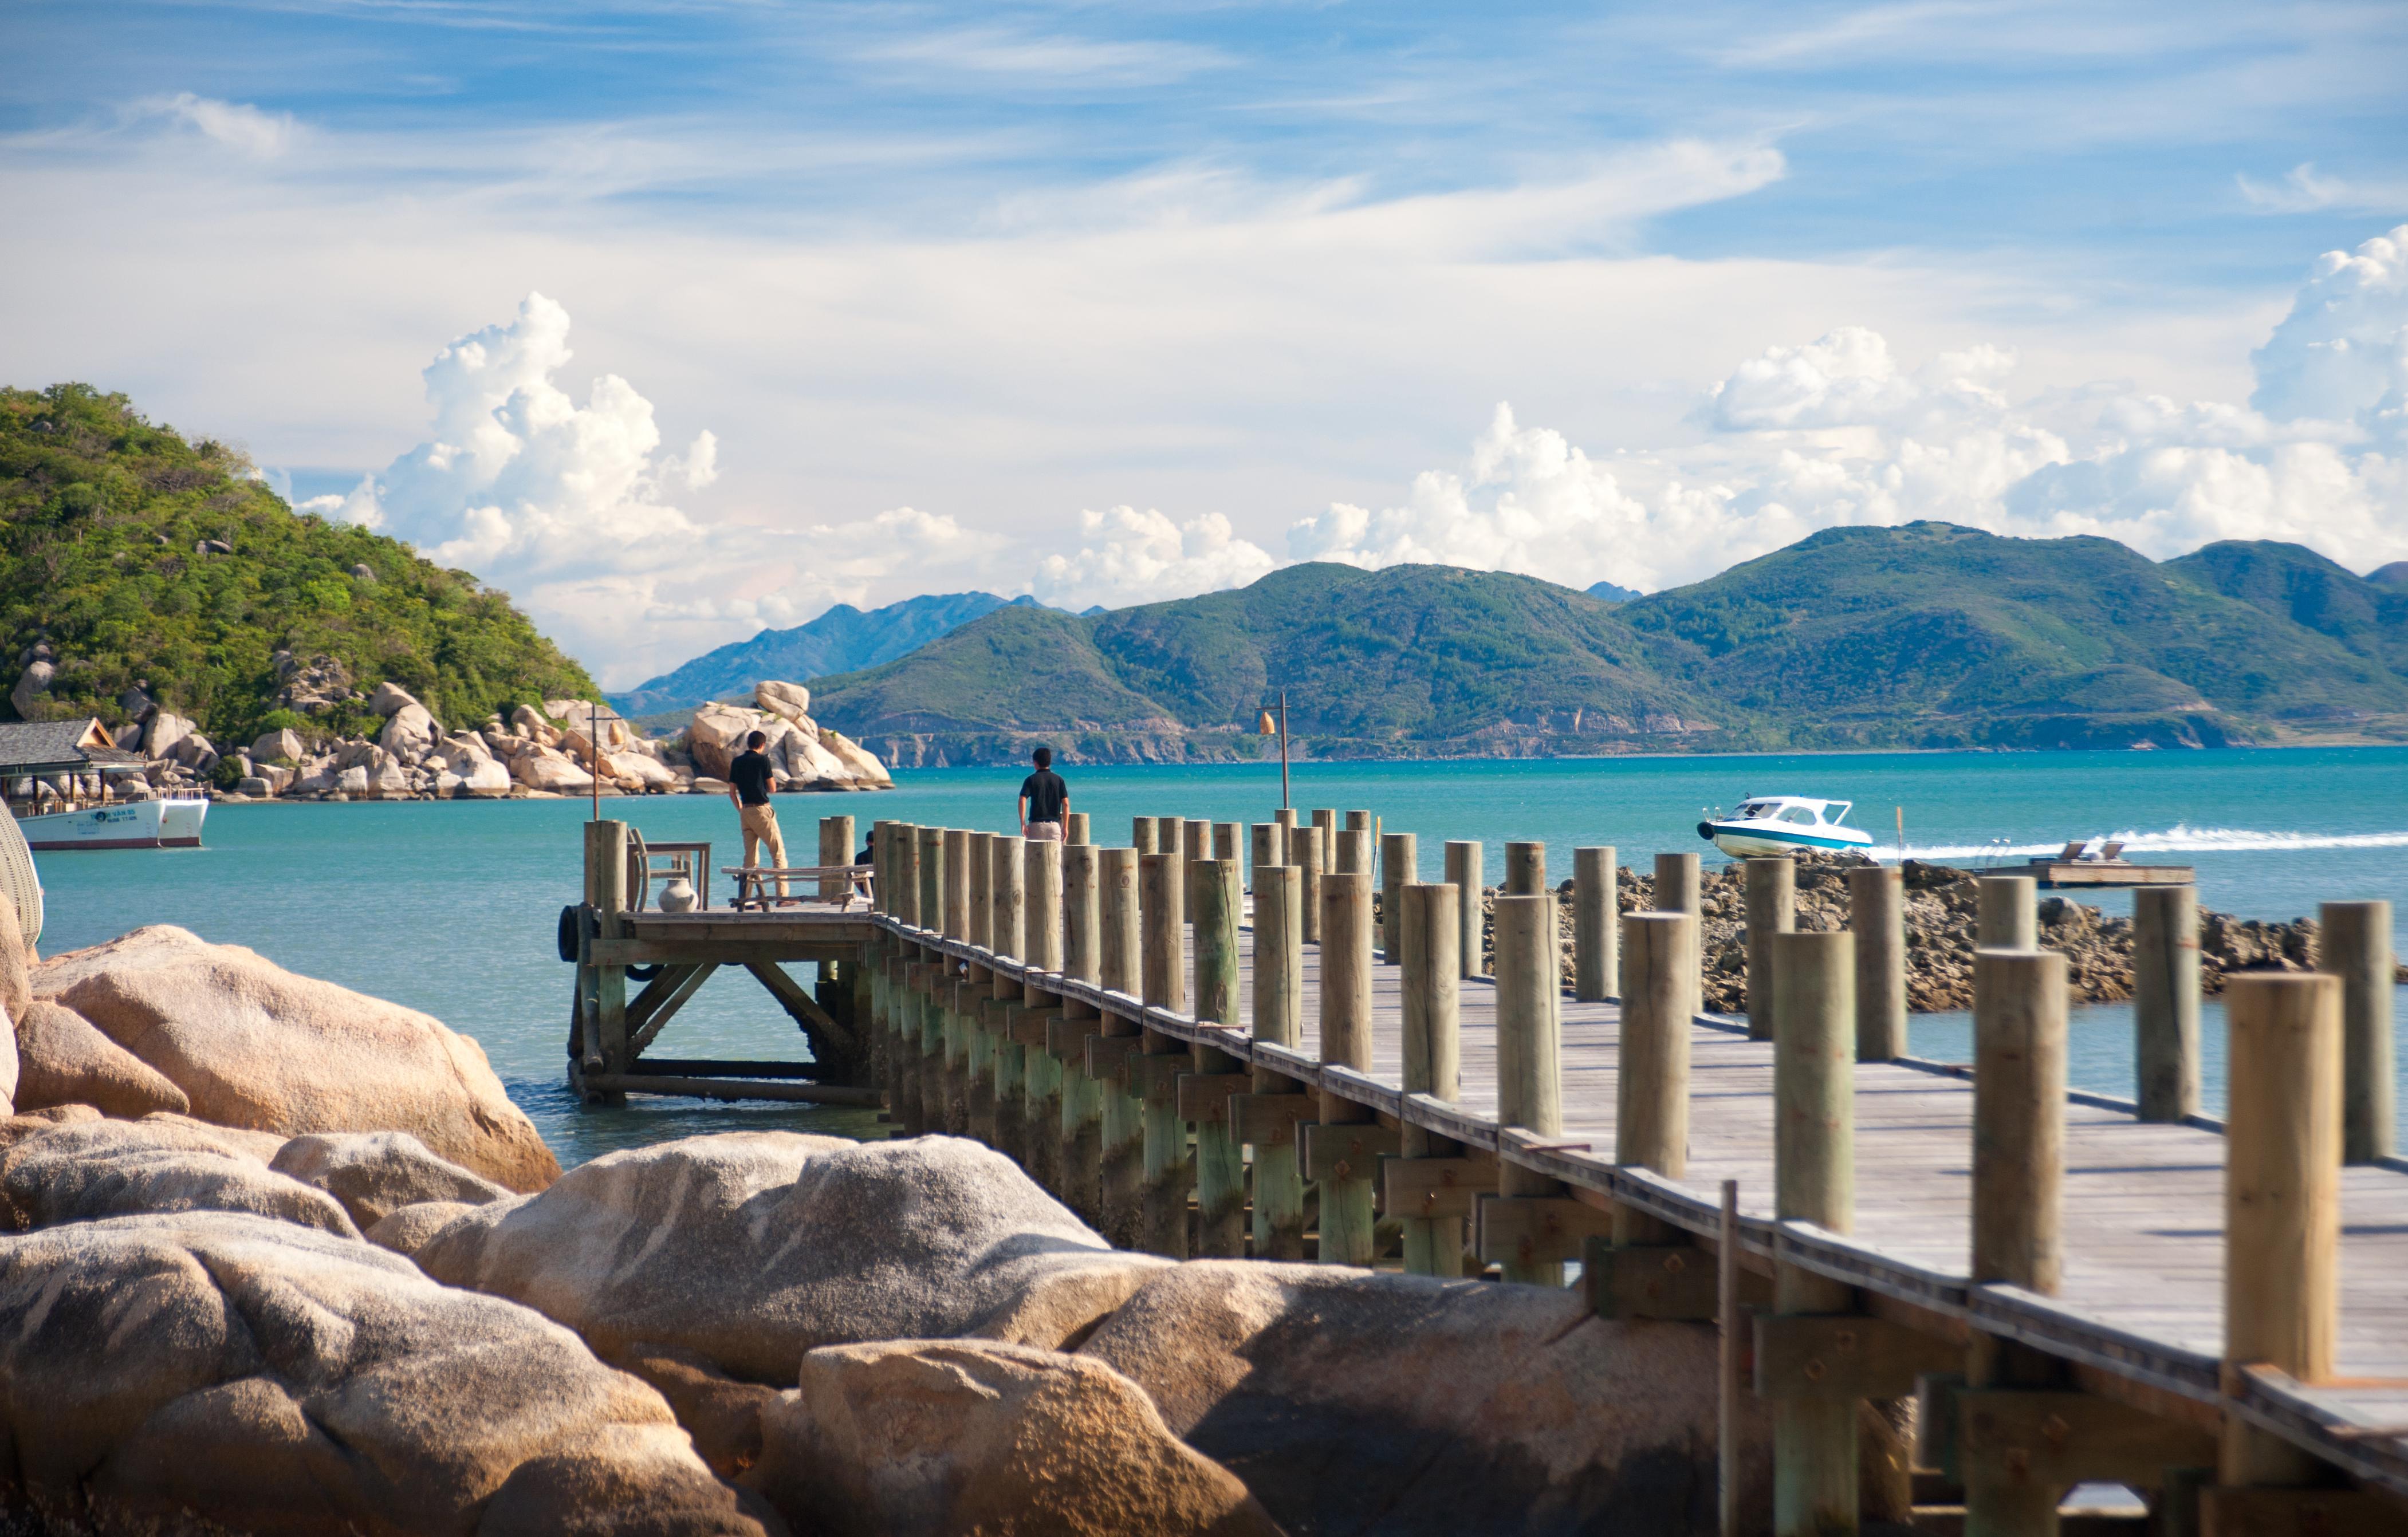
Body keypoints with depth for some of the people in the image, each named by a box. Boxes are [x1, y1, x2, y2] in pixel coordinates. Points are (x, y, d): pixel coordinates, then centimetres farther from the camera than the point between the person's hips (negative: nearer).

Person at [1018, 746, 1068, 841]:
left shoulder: (1031, 780, -1)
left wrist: (1023, 824, -11)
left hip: (1036, 824, -2)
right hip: (1055, 825, 2)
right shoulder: (1058, 780, 5)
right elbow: (1066, 804, -1)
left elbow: (1022, 801, -13)